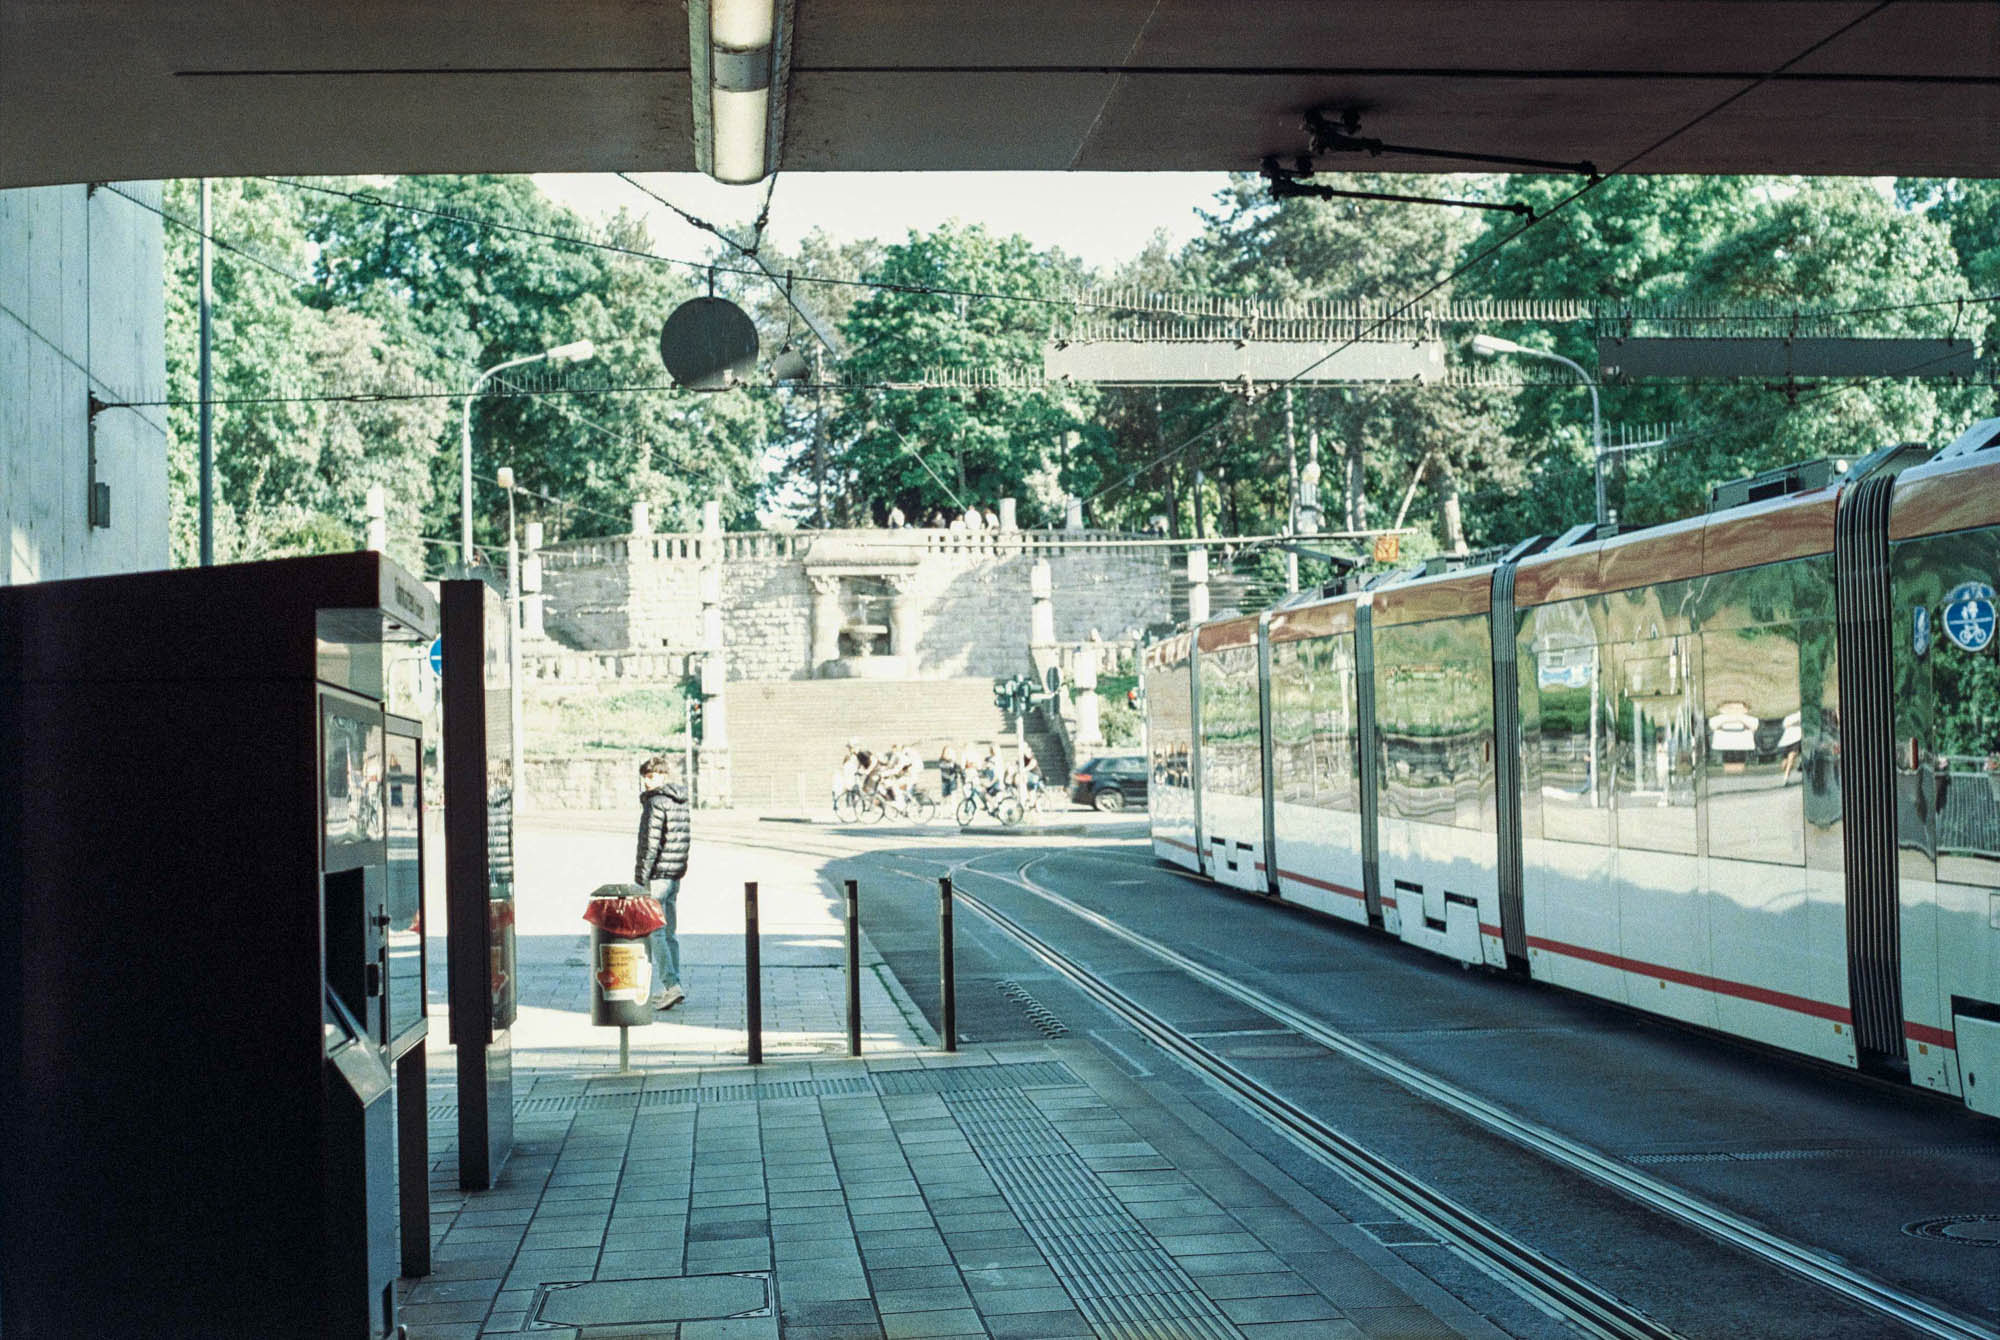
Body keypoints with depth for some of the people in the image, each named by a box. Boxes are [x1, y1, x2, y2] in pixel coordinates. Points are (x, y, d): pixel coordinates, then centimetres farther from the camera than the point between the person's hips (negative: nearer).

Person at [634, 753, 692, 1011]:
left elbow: (650, 844, -18)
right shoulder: (681, 803, 13)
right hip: (676, 874, 9)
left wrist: (641, 879, -15)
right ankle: (672, 988, 15)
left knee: (653, 933, -7)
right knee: (668, 933, 14)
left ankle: (671, 985, -14)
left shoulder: (655, 803, -13)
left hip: (656, 875, -9)